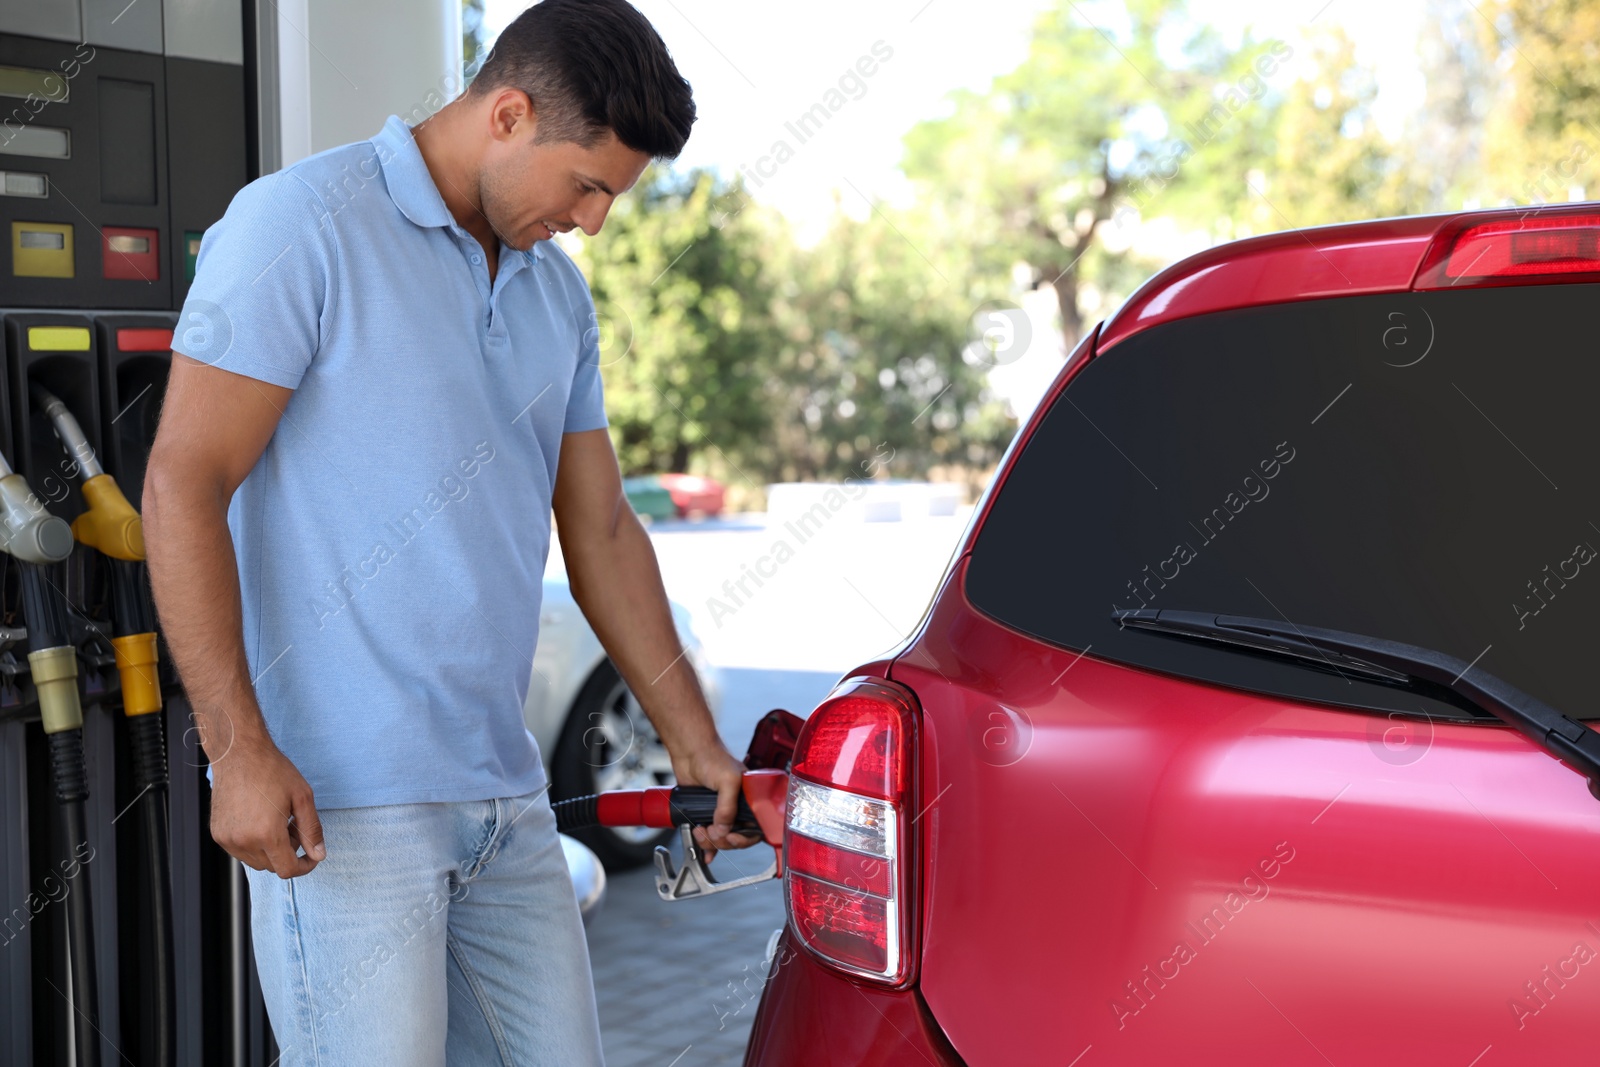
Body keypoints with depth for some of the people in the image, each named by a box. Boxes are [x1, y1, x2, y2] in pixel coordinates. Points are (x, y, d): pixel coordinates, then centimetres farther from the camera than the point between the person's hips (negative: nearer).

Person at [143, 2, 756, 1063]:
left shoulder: (560, 296, 15)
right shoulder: (302, 226, -7)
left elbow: (601, 531, 19)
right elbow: (184, 483, -11)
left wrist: (699, 748, 18)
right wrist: (238, 746, -18)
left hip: (510, 796, 7)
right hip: (338, 801, -7)